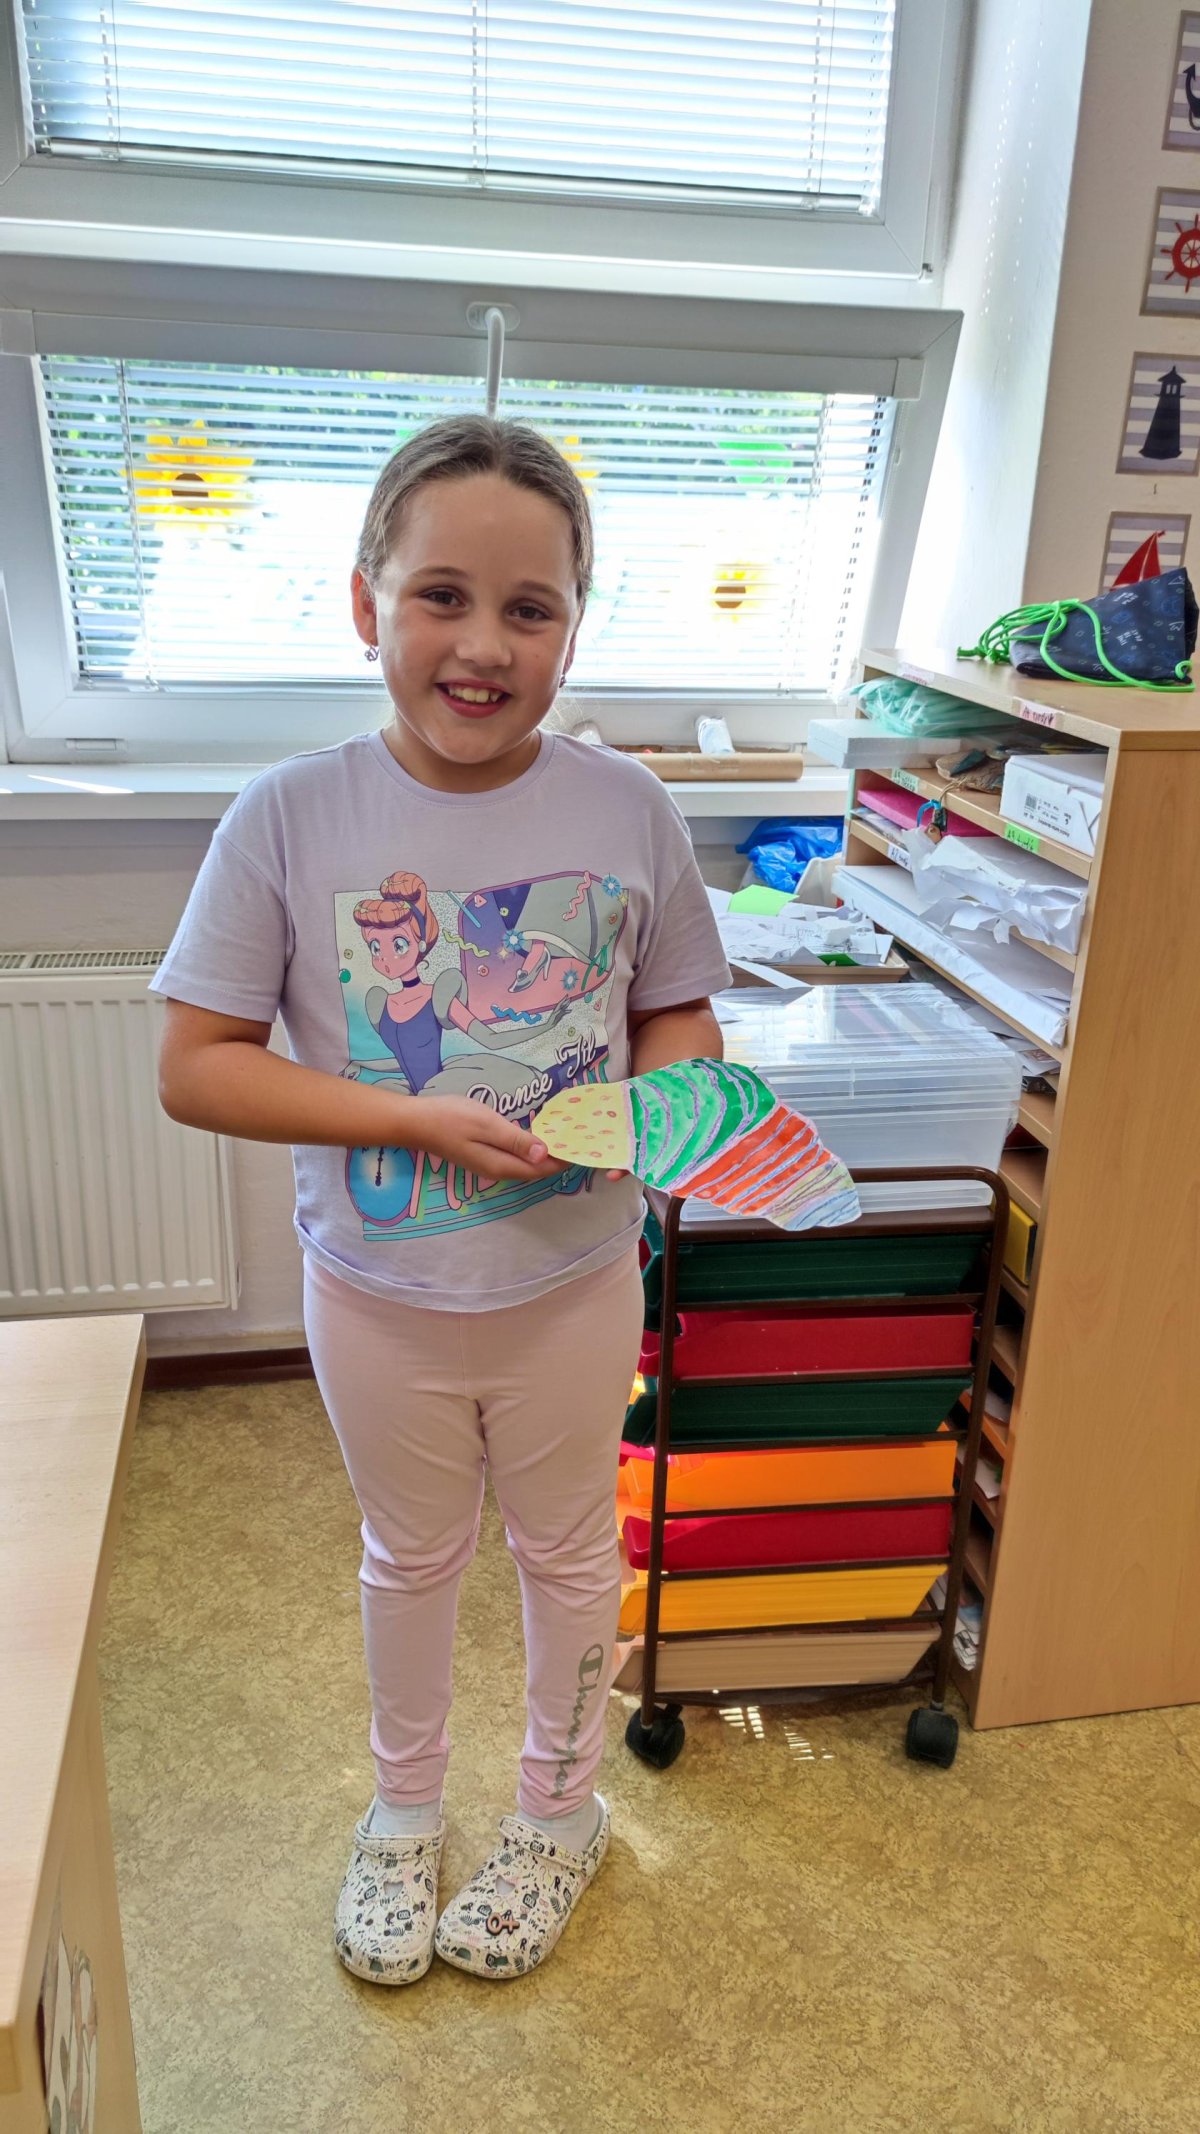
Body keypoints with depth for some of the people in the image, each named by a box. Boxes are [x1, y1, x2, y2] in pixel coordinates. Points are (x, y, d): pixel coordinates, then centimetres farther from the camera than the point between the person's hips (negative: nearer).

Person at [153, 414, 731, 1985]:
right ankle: (405, 1806, 53)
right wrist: (422, 1119, -24)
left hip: (574, 1279, 1)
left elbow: (678, 1019, 0)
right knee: (412, 1556, 23)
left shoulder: (628, 811, -12)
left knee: (568, 1548, 22)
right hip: (378, 1290, 0)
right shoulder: (291, 820, -17)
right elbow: (197, 1068, -15)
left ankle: (561, 1809, 51)